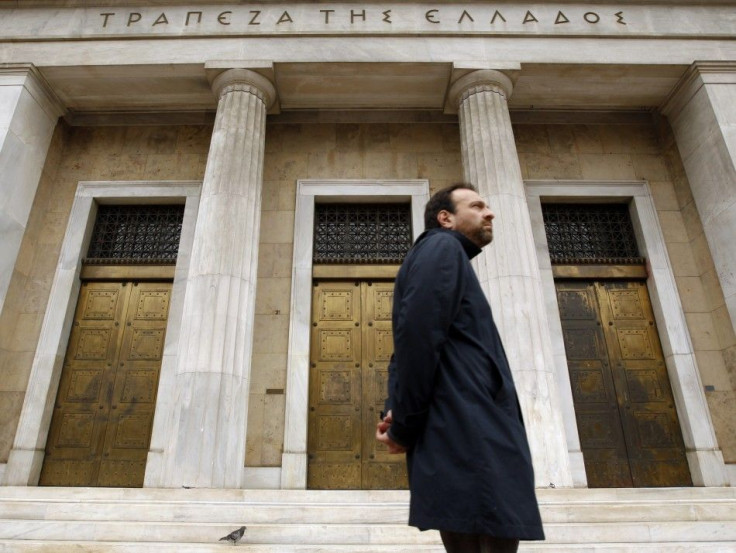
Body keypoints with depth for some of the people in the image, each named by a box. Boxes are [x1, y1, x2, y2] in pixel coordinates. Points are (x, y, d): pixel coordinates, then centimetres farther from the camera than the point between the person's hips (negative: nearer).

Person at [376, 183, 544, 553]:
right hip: (470, 442, -10)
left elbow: (408, 345, 20)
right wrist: (404, 426, -10)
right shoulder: (442, 247, -2)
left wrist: (396, 413, 3)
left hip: (466, 441, 10)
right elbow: (417, 338, -17)